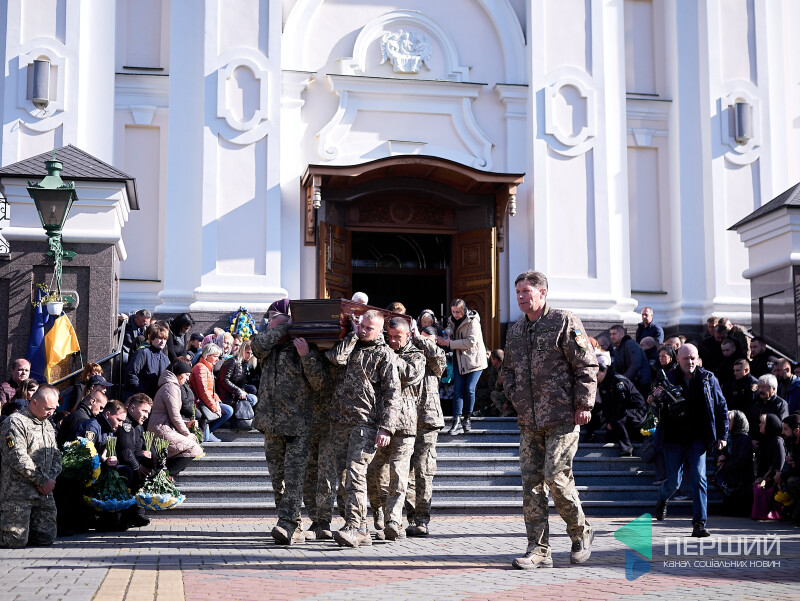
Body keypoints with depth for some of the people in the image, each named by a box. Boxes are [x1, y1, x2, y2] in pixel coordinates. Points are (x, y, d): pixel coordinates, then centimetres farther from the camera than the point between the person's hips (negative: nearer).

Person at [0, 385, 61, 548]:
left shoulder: (47, 425, 18)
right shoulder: (15, 422, -9)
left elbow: (56, 455, 19)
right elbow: (18, 458, -17)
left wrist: (51, 478, -2)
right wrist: (43, 481, -14)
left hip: (44, 492, 7)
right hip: (18, 492, -7)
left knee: (46, 539, 2)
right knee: (17, 541, -10)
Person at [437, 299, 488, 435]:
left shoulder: (472, 321, -13)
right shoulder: (452, 321, 9)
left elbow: (471, 342, -21)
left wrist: (450, 343, -20)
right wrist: (444, 340, -4)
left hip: (474, 360, -5)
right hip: (459, 360, 6)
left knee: (469, 389, -8)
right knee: (458, 389, -5)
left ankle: (467, 419, 10)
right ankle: (457, 422, -11)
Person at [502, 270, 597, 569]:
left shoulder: (564, 321, -4)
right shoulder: (515, 330, 15)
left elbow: (587, 366, -5)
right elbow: (508, 370, 26)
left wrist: (584, 404, -9)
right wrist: (515, 397, 10)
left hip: (562, 418, -6)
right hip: (529, 421, 6)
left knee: (556, 478, -10)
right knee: (531, 483, 2)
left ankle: (581, 533, 14)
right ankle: (539, 550, 6)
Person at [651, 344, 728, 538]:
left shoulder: (708, 379, 0)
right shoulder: (669, 379, -2)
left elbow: (721, 407, 7)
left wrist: (722, 435, 3)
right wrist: (656, 398, -26)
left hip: (697, 439, 0)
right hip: (674, 438, 0)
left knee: (699, 478, -13)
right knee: (674, 482, 6)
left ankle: (699, 524, -9)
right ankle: (662, 499, 41)